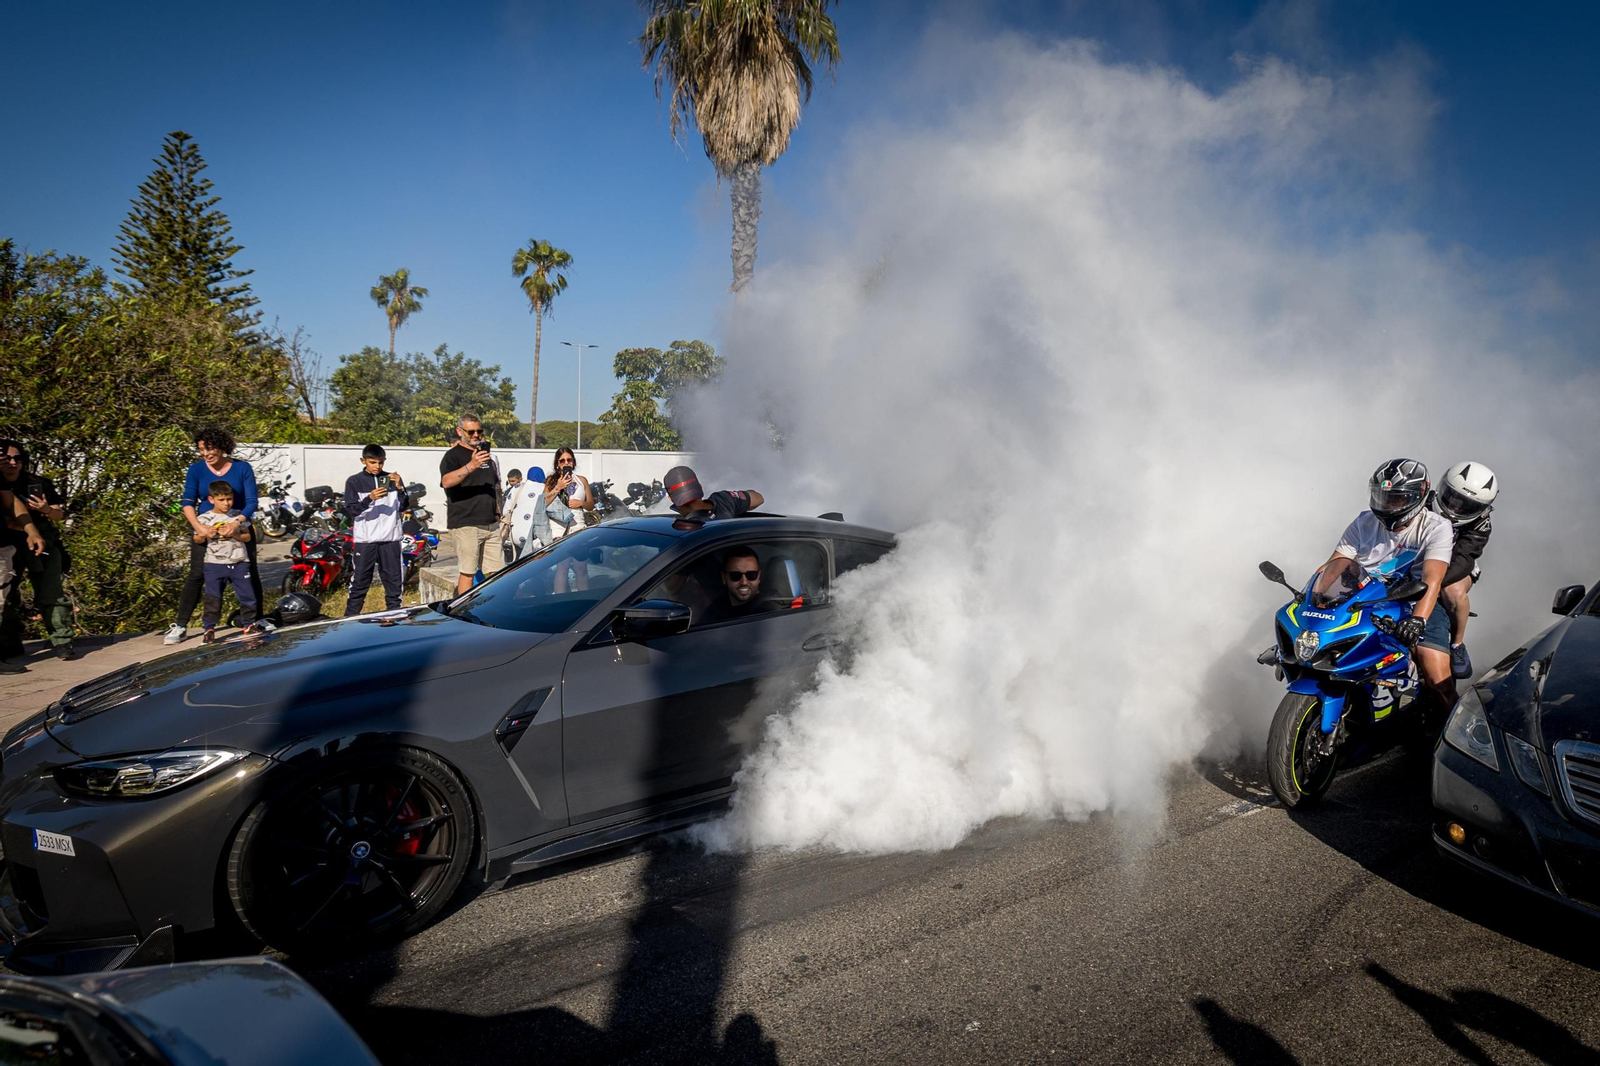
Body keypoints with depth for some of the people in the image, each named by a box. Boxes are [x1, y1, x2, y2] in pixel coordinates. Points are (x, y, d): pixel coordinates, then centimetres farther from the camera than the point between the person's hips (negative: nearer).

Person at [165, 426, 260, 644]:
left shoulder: (242, 468, -5)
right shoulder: (196, 469, -1)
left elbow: (251, 501, -10)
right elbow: (188, 502, -8)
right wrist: (197, 525, -26)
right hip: (205, 529, 0)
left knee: (249, 573, 2)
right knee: (196, 575, -6)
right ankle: (179, 626, -2)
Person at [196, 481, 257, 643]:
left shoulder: (238, 516, 3)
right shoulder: (204, 519, -1)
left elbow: (247, 537, 5)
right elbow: (197, 540, 8)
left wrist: (234, 533, -13)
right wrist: (206, 535, -13)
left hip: (239, 563, 1)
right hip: (214, 564, -1)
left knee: (247, 595, 5)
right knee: (213, 598, 1)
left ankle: (248, 623, 21)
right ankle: (209, 629, 9)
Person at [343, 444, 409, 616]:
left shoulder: (393, 479, 9)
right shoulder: (354, 481, 4)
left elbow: (403, 507, 4)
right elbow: (351, 510, -4)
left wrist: (399, 488, -13)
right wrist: (370, 499, -20)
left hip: (390, 539, 2)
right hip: (365, 539, -2)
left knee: (393, 581, 6)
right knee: (359, 582, 0)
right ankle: (350, 617, 6)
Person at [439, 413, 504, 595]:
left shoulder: (487, 455, 19)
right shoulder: (453, 456, -5)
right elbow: (446, 481, -25)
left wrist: (498, 511, 17)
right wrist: (471, 466, -39)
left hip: (491, 524, 7)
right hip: (465, 524, -7)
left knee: (495, 572, 6)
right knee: (467, 572, -6)